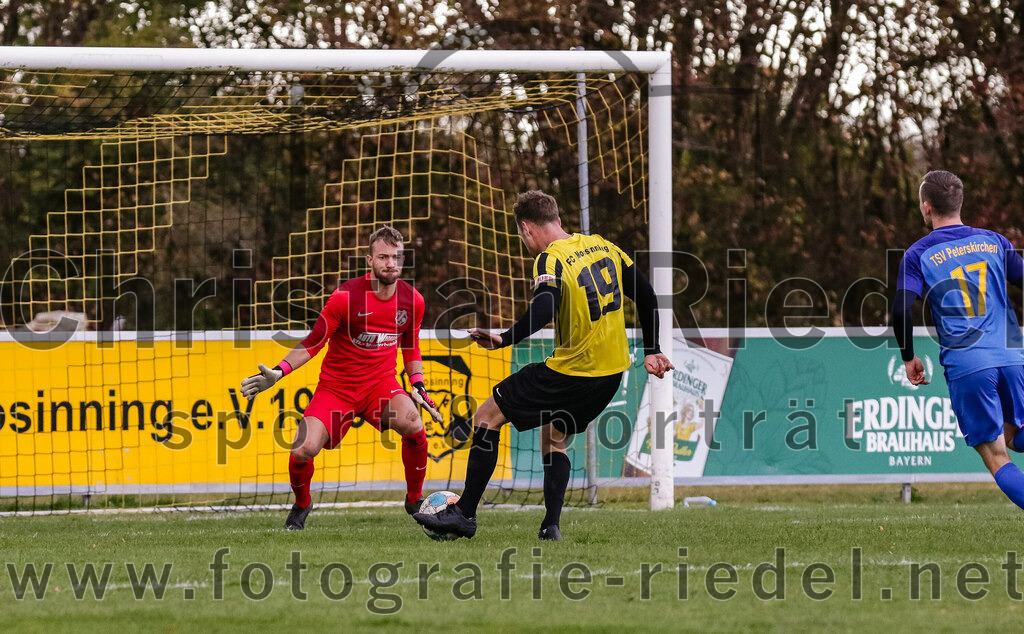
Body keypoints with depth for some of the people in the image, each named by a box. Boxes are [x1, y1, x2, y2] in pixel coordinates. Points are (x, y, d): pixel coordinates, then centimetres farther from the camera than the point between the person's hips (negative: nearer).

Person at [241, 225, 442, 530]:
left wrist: (418, 385, 5)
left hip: (381, 383, 2)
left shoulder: (412, 299, -3)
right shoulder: (346, 296, -16)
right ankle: (301, 505, 15)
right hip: (336, 387, -2)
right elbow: (313, 342, -7)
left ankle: (415, 501, -4)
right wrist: (278, 373, -18)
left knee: (413, 425, -30)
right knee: (303, 450, -21)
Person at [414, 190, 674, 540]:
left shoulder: (550, 261, -14)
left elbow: (543, 311, -33)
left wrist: (503, 339, -29)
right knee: (555, 438, 27)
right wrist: (651, 351, 21)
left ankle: (464, 513, 4)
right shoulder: (603, 246, 9)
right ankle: (551, 526, 14)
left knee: (487, 417, 4)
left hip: (572, 372, -8)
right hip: (613, 371, 8)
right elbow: (646, 295, 14)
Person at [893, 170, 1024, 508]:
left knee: (996, 458, 0)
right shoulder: (994, 241, 11)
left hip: (966, 366, -3)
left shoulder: (918, 255, 2)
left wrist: (908, 359, 6)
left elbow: (901, 311, -9)